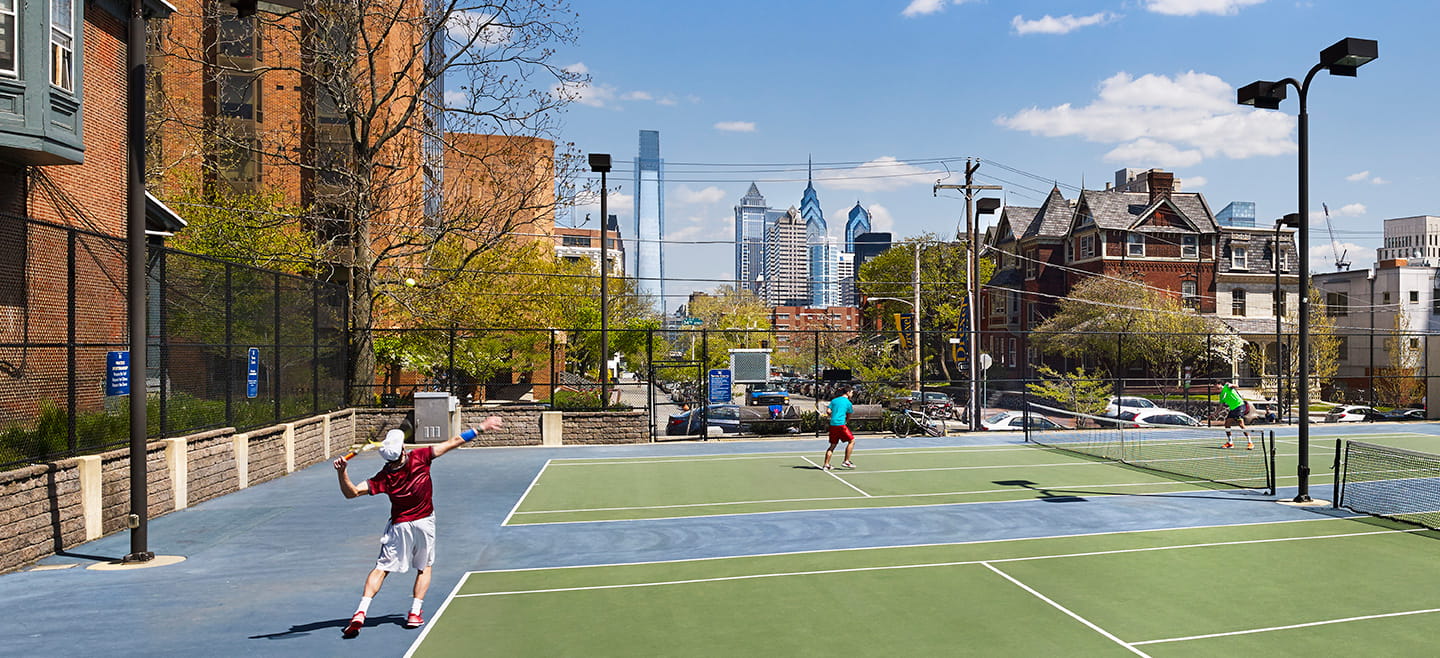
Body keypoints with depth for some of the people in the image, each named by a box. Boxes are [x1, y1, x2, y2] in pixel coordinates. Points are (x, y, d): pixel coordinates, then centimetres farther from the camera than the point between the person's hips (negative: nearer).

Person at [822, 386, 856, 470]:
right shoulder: (848, 403, 1)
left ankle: (826, 465, 8)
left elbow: (828, 411, 6)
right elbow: (848, 417, 6)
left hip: (832, 425, 6)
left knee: (832, 445, 13)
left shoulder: (834, 400, 14)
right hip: (841, 424, -6)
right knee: (851, 441, 6)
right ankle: (846, 461, 2)